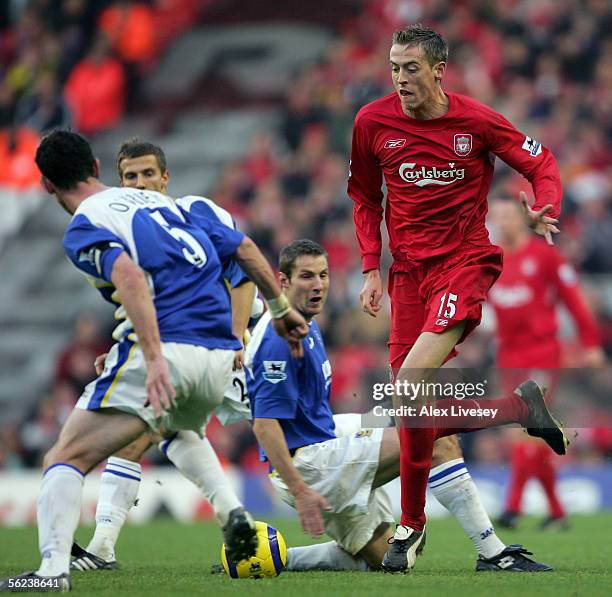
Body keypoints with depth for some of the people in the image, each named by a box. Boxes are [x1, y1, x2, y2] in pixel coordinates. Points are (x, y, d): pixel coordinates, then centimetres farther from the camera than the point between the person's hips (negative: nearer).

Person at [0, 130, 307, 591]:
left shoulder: (83, 229, 0)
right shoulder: (158, 200, 22)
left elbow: (130, 277, -21)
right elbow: (243, 247, 24)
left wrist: (155, 357, -29)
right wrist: (281, 307, 35)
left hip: (165, 351, -7)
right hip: (219, 354, 7)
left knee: (66, 458, -5)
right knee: (182, 433, 38)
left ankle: (53, 569, -23)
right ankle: (237, 521, 19)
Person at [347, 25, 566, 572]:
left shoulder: (475, 120, -7)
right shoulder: (372, 122, 0)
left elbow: (542, 164, 2)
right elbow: (364, 195, 15)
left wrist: (545, 212, -19)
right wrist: (371, 267, 7)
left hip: (465, 259, -4)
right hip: (409, 269, 4)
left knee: (409, 384, -24)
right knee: (414, 405, 1)